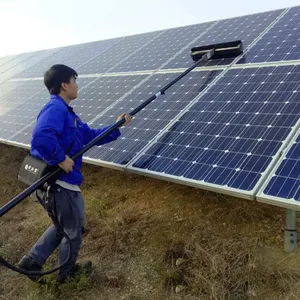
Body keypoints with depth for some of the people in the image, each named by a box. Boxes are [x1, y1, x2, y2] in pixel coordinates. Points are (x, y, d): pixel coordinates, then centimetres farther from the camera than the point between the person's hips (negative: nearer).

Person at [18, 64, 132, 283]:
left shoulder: (67, 113, 14)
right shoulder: (56, 108, -20)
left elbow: (91, 135, 18)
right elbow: (41, 137, -38)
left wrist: (116, 126, 14)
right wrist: (61, 159, -27)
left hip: (57, 182, 10)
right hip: (59, 183, -10)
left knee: (62, 226, 28)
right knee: (74, 231, 13)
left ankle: (32, 261, 32)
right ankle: (66, 272, 35)